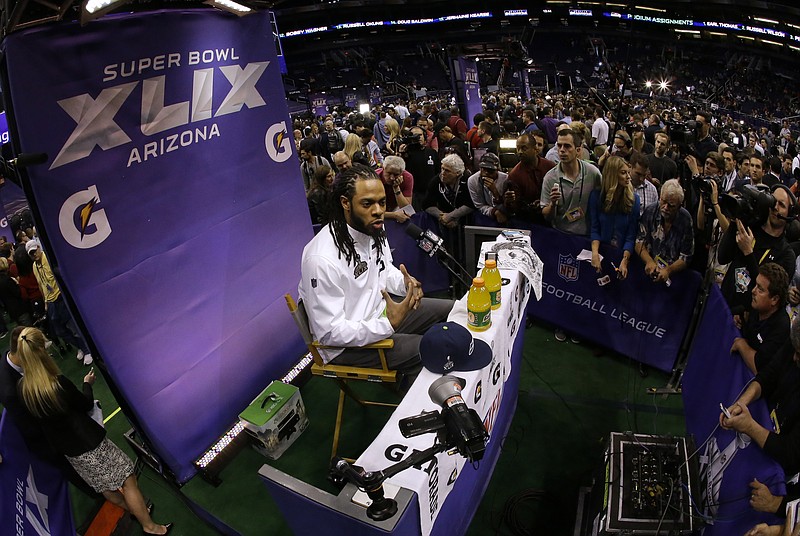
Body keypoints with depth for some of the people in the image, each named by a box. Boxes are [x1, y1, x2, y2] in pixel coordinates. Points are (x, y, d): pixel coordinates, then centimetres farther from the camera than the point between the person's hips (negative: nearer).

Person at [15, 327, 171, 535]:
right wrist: (87, 383, 7)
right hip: (89, 444, -7)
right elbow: (87, 405, -11)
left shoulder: (23, 388, -11)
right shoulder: (58, 383, -30)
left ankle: (133, 509, 48)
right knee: (127, 481, 9)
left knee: (104, 487, 27)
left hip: (67, 450, 8)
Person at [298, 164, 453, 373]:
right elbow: (330, 333, -26)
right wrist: (388, 324, -33)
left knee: (450, 309, 9)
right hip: (345, 345, -8)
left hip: (380, 310, 9)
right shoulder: (322, 259, -31)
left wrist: (405, 283, -8)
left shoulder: (373, 228, -5)